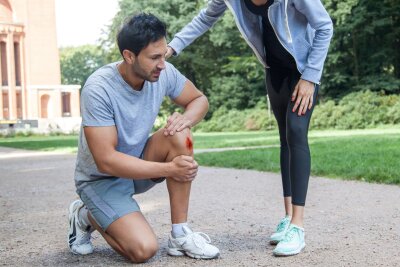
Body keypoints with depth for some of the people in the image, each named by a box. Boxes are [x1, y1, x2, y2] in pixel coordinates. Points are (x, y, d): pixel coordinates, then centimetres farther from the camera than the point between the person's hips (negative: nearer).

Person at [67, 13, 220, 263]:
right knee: (144, 249, -23)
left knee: (180, 137, -24)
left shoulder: (163, 73, -14)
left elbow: (199, 99, 3)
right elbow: (106, 161, -30)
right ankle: (86, 217, 8)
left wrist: (185, 119, -21)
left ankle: (180, 235, -13)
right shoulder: (99, 89, -29)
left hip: (139, 163, 5)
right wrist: (169, 169, -29)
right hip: (102, 179, -5)